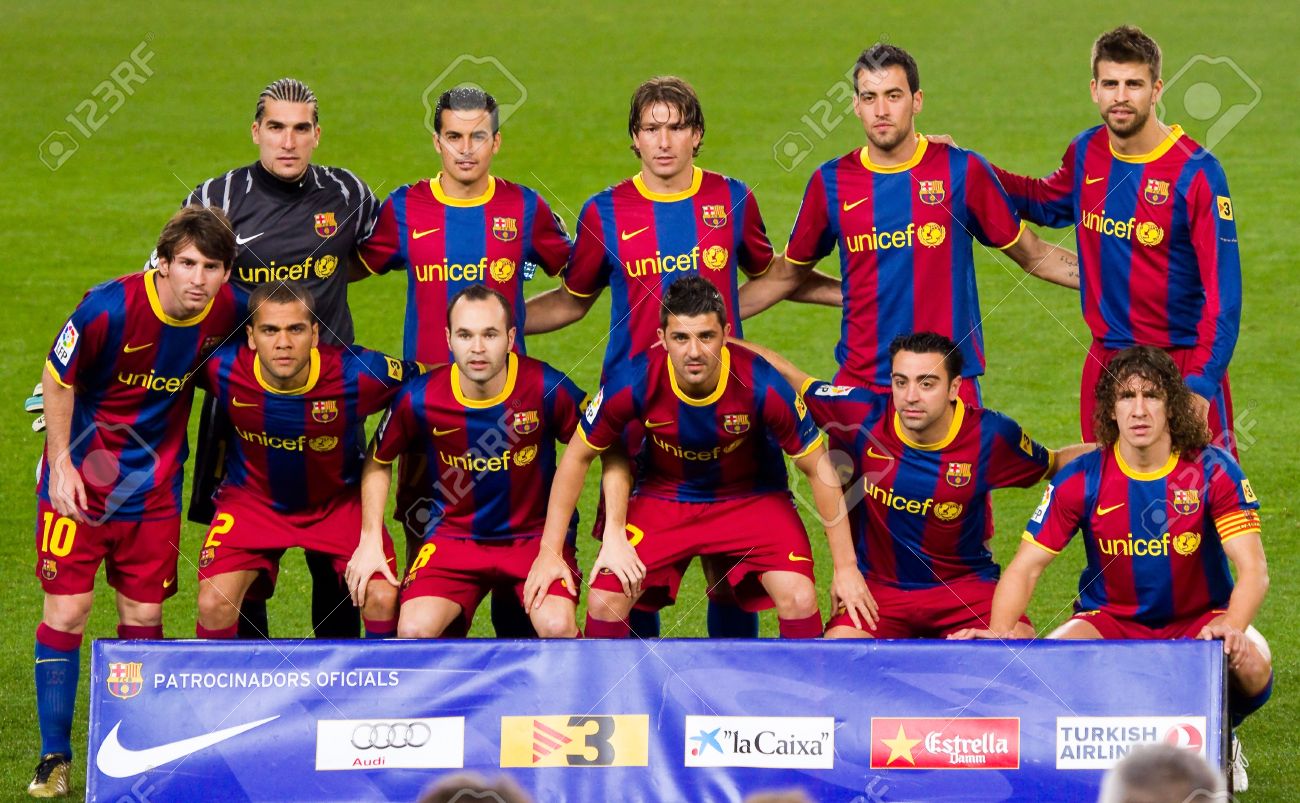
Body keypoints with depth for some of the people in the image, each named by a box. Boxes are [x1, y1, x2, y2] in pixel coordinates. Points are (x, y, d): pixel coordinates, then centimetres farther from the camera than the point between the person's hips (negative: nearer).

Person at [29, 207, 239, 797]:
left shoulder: (228, 312, -12)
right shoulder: (109, 308, -23)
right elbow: (58, 379, -9)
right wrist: (61, 462, -13)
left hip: (154, 483, 3)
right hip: (80, 474, -3)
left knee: (144, 616, 6)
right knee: (66, 609, -5)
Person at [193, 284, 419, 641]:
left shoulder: (361, 374, -30)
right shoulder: (224, 369, -26)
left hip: (338, 501, 0)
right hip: (252, 499, 0)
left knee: (383, 599, -16)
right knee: (214, 604, -18)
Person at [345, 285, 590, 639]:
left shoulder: (547, 388, -17)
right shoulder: (418, 398, -13)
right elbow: (379, 462, 7)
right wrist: (370, 541, 2)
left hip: (538, 533, -1)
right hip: (454, 535, 1)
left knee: (558, 627, -28)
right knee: (414, 630, -23)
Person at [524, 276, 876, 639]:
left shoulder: (761, 385, -29)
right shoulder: (634, 383, -26)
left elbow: (819, 468, -16)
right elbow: (577, 457, -9)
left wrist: (846, 567, -13)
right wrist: (549, 552, -8)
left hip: (753, 497, -1)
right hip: (663, 496, 1)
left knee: (800, 600, -22)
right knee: (604, 600, -17)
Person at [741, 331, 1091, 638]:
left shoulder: (990, 435, -11)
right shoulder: (864, 415, -12)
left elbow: (1052, 464, 9)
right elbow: (787, 376, 1)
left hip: (964, 585, 0)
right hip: (879, 584, 0)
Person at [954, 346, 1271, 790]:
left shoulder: (1212, 471, -12)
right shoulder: (1081, 479, -9)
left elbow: (1253, 568, -18)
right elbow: (1027, 566, -8)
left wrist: (1231, 628, -40)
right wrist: (998, 630, -28)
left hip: (1198, 618, 0)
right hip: (1111, 617, 0)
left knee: (1251, 666, -32)